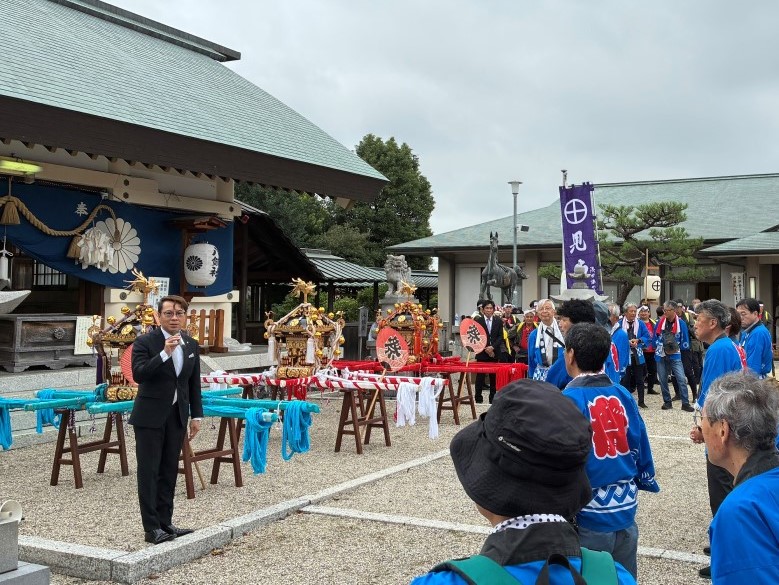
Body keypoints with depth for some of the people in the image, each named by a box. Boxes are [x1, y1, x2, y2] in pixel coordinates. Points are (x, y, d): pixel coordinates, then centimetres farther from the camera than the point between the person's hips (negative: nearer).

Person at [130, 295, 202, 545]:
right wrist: (164, 353, -30)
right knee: (149, 472, -1)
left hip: (177, 417, 5)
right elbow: (138, 374, -23)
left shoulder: (191, 344, 8)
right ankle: (151, 528, 5)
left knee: (169, 472, 11)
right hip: (151, 417, -5)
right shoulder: (145, 342, -9)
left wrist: (196, 415, 10)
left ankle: (165, 523, 19)